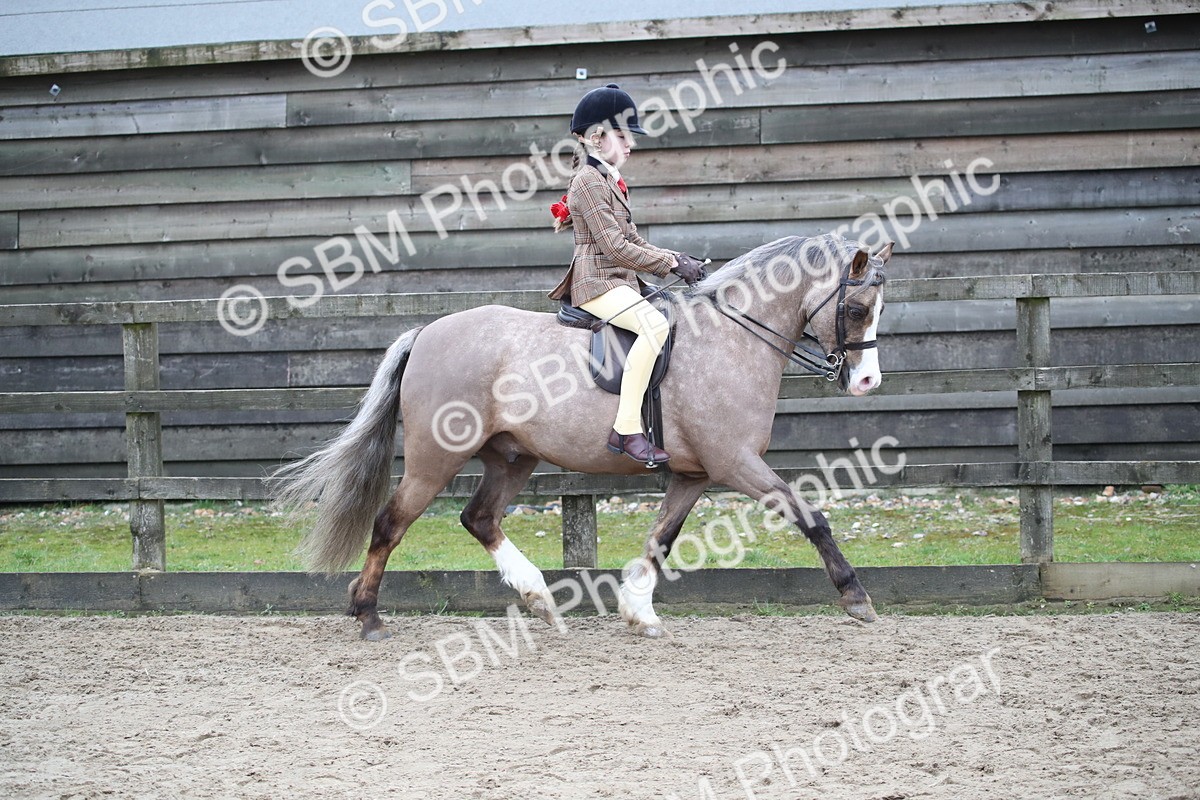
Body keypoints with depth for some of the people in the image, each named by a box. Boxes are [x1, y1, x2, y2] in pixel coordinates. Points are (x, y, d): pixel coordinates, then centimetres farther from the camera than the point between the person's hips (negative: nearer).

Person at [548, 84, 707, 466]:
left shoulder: (611, 181, 19)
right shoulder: (589, 181, -11)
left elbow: (633, 241, 21)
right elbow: (616, 247, -18)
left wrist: (677, 259, 6)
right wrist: (673, 264, -15)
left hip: (621, 282, 11)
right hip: (597, 283, -11)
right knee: (655, 324, -32)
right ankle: (627, 429, -36)